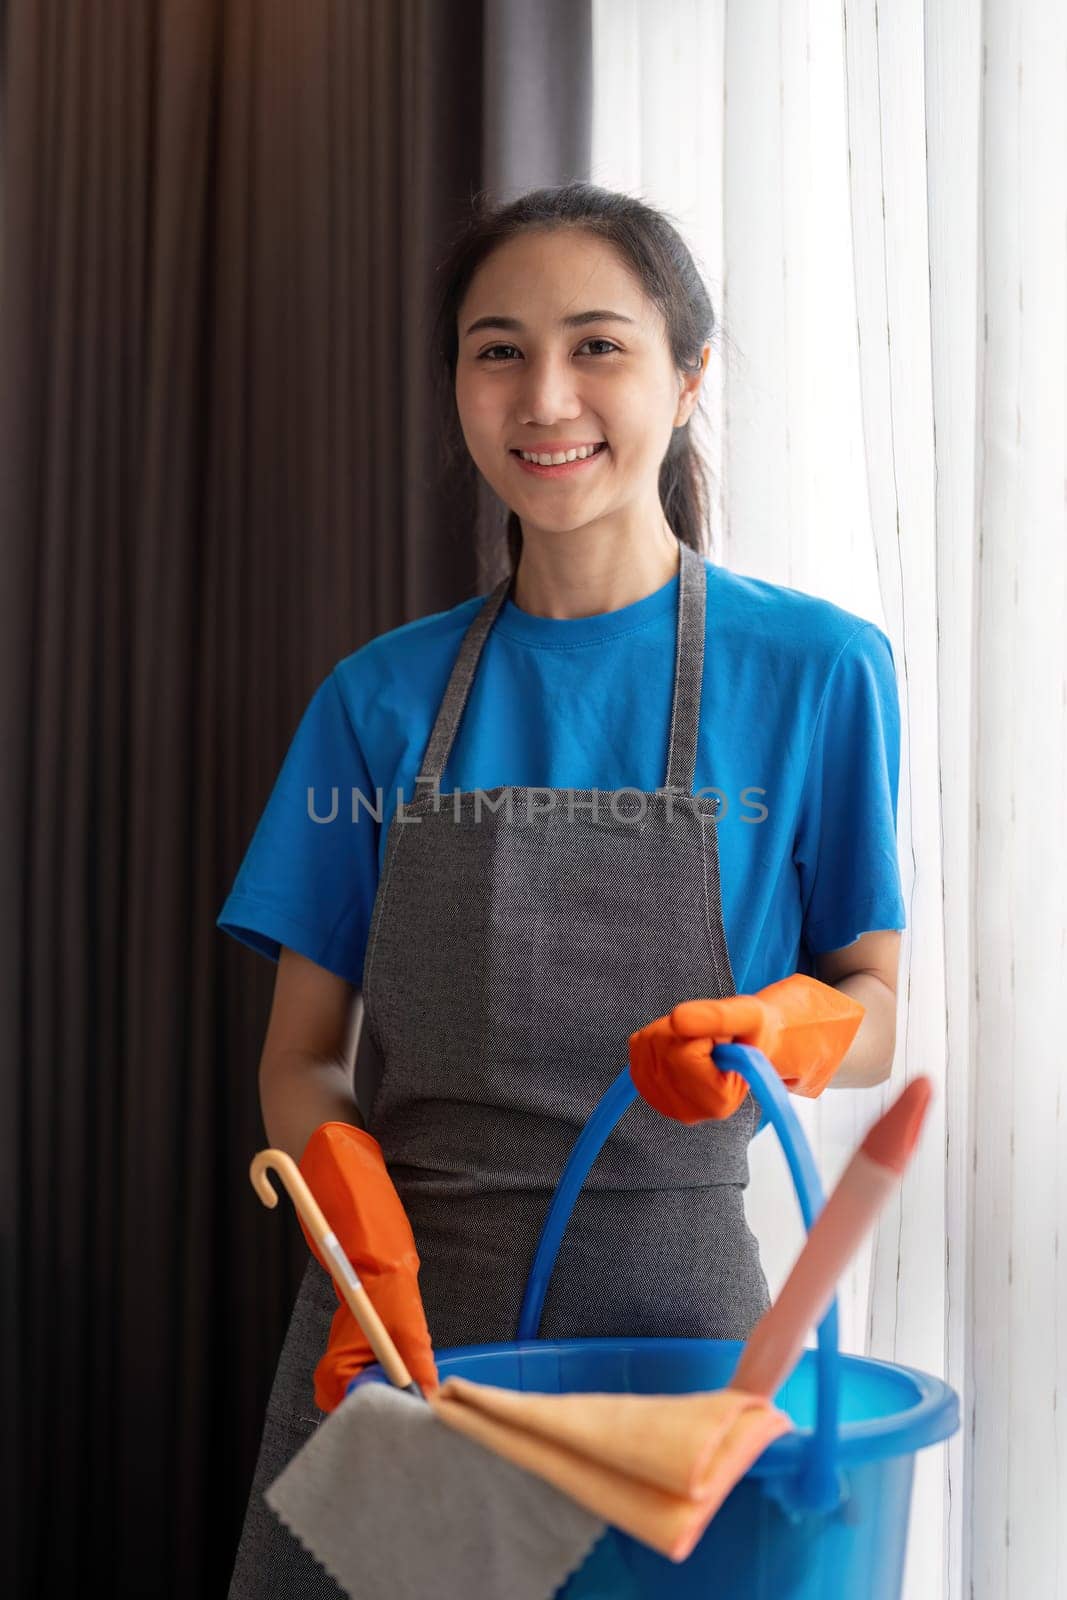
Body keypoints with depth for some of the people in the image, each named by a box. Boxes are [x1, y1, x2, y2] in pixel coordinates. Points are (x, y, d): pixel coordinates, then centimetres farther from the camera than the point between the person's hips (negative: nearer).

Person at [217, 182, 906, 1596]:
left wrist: (773, 1031, -18)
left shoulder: (813, 671, -1)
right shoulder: (382, 697, 5)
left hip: (663, 1301, -1)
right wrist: (373, 1256, -13)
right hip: (396, 1295, 2)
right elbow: (301, 1059, 5)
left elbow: (873, 1015, 4)